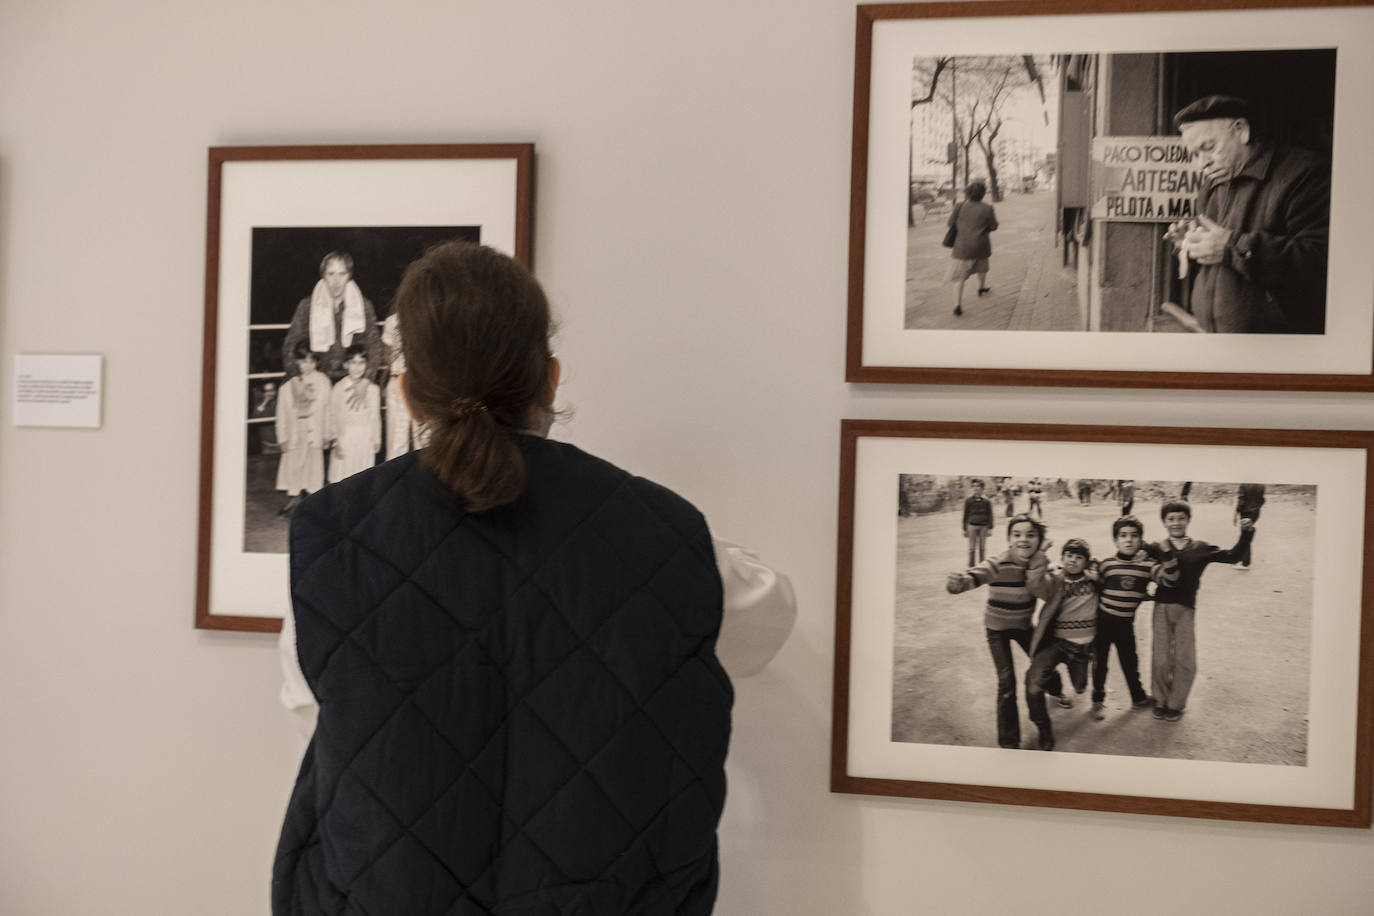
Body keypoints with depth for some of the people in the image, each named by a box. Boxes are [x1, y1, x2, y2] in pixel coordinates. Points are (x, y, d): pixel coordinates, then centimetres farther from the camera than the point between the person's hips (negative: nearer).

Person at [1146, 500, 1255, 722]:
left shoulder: (1200, 549, 5)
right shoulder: (1157, 549, 1)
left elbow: (1232, 556, 3)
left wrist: (1246, 534, -8)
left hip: (1186, 610, 1)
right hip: (1162, 607, -1)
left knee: (1185, 660, 1)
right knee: (1160, 659, 3)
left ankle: (1176, 704, 20)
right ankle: (1160, 700, 24)